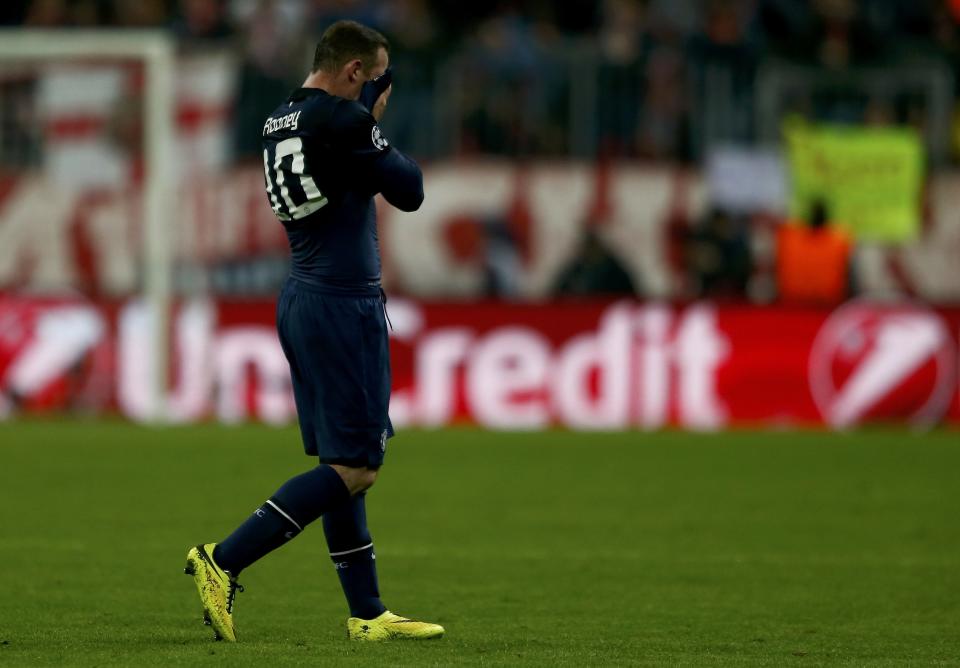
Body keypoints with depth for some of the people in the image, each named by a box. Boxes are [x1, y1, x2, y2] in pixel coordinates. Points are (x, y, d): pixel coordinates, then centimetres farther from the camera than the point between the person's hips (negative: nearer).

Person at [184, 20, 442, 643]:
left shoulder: (280, 120, 12)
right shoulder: (343, 119, -15)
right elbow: (409, 192, -8)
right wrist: (386, 142, 9)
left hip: (301, 299, 10)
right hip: (345, 305, -10)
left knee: (340, 461, 12)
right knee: (356, 468, -7)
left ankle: (367, 613, 15)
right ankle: (224, 561, -12)